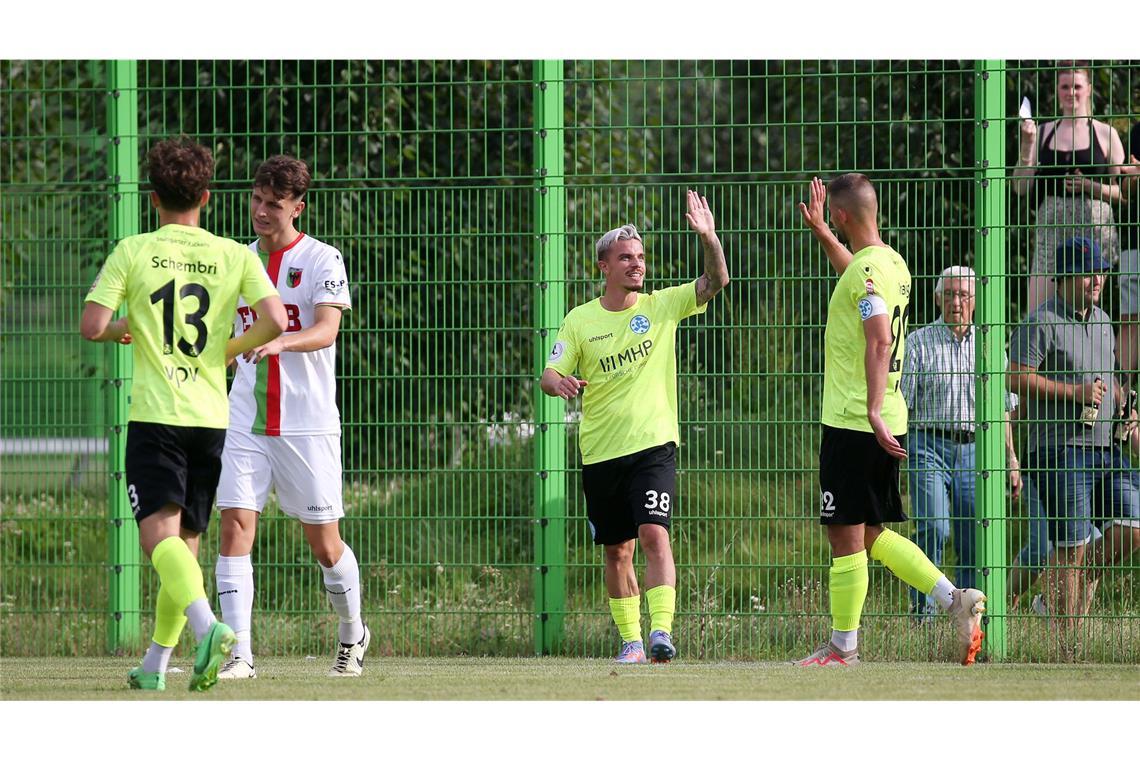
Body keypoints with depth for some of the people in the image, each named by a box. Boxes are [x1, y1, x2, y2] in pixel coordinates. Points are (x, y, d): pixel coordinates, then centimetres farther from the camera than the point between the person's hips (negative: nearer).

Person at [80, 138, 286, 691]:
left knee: (160, 535, -13)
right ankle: (155, 665, 18)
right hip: (212, 416, 3)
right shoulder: (235, 256, 5)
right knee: (186, 540, 14)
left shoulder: (133, 252, -1)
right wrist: (229, 351, 11)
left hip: (155, 415, -3)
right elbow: (275, 321, -7)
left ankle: (208, 626, -39)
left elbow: (91, 327, -8)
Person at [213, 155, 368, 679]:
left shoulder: (322, 261, -5)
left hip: (307, 424, -4)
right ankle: (239, 652, -13)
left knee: (324, 544, 3)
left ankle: (352, 634, 29)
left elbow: (326, 330, -19)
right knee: (235, 525, -12)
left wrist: (280, 342, -36)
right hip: (244, 420, 4)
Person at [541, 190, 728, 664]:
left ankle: (661, 630, -24)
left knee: (654, 534, -19)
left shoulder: (661, 306, 3)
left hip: (652, 445, -2)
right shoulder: (580, 320, 4)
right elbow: (549, 375, 3)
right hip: (600, 452, 2)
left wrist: (708, 238, -24)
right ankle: (631, 641, 18)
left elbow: (716, 282, -6)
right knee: (616, 551, 7)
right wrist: (557, 382, -22)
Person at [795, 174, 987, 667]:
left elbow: (880, 340, -27)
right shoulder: (892, 264, 13)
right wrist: (820, 233, 43)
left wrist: (873, 409, -33)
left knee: (846, 535, -2)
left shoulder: (867, 269, -15)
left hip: (853, 424, -9)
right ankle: (955, 600, 6)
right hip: (887, 426, 9)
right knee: (871, 533, 16)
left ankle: (843, 648, 3)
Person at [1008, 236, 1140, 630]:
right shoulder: (1040, 323, -6)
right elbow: (1017, 378, -14)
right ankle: (1067, 637, 2)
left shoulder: (1101, 321, 19)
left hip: (1106, 447, 7)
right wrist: (1074, 392, -16)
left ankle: (1087, 574, 22)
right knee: (1070, 547, -5)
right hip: (1060, 450, -7)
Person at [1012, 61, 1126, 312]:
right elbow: (1021, 187, 7)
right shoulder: (1043, 133, 11)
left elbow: (1123, 191, 6)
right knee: (1036, 312, -9)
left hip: (1094, 227, -2)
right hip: (1051, 227, 2)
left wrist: (1091, 187, -11)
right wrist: (1027, 144, -4)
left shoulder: (1105, 134, 6)